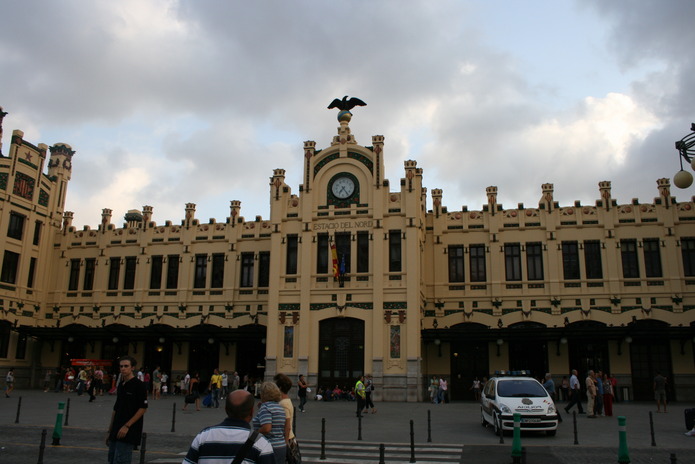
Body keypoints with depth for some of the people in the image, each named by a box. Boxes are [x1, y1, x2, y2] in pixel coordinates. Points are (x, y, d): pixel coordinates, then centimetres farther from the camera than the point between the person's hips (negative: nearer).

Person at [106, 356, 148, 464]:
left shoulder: (138, 385, -10)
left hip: (128, 433, -8)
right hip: (116, 432, 8)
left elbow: (143, 408, -14)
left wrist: (127, 426, -18)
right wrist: (110, 431, 17)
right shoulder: (121, 385, 13)